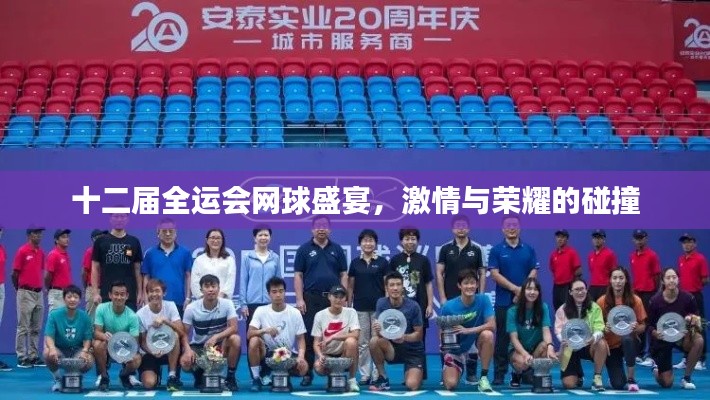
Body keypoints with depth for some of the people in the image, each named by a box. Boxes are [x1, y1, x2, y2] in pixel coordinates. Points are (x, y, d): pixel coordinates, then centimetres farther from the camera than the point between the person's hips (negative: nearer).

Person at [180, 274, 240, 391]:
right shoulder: (191, 308, -13)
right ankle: (200, 375, 10)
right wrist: (188, 350, -29)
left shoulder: (227, 304, -14)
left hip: (220, 344, 0)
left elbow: (234, 328, -22)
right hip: (198, 346, 0)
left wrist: (215, 337, -36)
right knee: (185, 362, -30)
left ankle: (231, 378, -13)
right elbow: (184, 333, -10)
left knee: (235, 339, -32)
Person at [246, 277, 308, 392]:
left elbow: (301, 339, -2)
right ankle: (256, 378, -14)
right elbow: (249, 334, -13)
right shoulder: (261, 311, -6)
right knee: (254, 341, -31)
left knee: (303, 367, -30)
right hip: (268, 353, -1)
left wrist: (301, 356, -21)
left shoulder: (295, 313, -4)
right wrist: (265, 330, -33)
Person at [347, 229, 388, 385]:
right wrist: (349, 305, 5)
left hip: (378, 306, -1)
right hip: (360, 307, 2)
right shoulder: (355, 262, 6)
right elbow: (350, 286, 9)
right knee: (362, 342, 4)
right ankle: (364, 375, 10)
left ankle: (377, 375, 7)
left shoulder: (382, 262, 2)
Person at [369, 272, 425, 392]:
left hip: (413, 351, -2)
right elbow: (378, 332, -14)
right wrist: (377, 331, -39)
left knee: (412, 386, -23)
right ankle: (382, 378, -10)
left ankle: (408, 373, 15)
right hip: (392, 349, 2)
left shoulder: (413, 306, -14)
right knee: (374, 341, -30)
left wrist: (404, 337, -30)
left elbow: (419, 334, -9)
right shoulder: (382, 303, -8)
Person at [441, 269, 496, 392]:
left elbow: (492, 325, -24)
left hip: (475, 344, 0)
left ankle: (483, 378, -17)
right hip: (455, 348, 0)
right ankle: (460, 369, 23)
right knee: (450, 385, -17)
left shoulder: (483, 300, -17)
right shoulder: (448, 306, -18)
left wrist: (468, 330, -34)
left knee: (488, 335, -33)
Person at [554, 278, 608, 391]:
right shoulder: (562, 310, -3)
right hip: (570, 348, 0)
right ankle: (578, 374, 26)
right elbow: (558, 331, -9)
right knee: (569, 384, -13)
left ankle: (597, 378, -16)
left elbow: (599, 329, -15)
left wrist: (594, 337, -39)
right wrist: (566, 339, -33)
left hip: (589, 346, 0)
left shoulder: (594, 308, -5)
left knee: (601, 344, -35)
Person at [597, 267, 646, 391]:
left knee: (627, 338, -40)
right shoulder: (602, 301, -8)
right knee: (618, 385, -14)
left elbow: (643, 327, -1)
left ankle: (631, 380, -22)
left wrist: (636, 328, -24)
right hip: (611, 345, 1)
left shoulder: (635, 300, -8)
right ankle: (618, 375, 27)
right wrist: (604, 329, -23)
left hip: (629, 343, -1)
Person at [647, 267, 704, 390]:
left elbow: (697, 319, -2)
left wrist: (693, 320, -26)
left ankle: (686, 378, -14)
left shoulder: (687, 298, -14)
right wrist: (655, 333, -28)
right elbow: (649, 326, -6)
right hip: (662, 340, -2)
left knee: (699, 340, -35)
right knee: (666, 383, -7)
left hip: (681, 336, 2)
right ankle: (657, 369, 34)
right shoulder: (655, 301, -15)